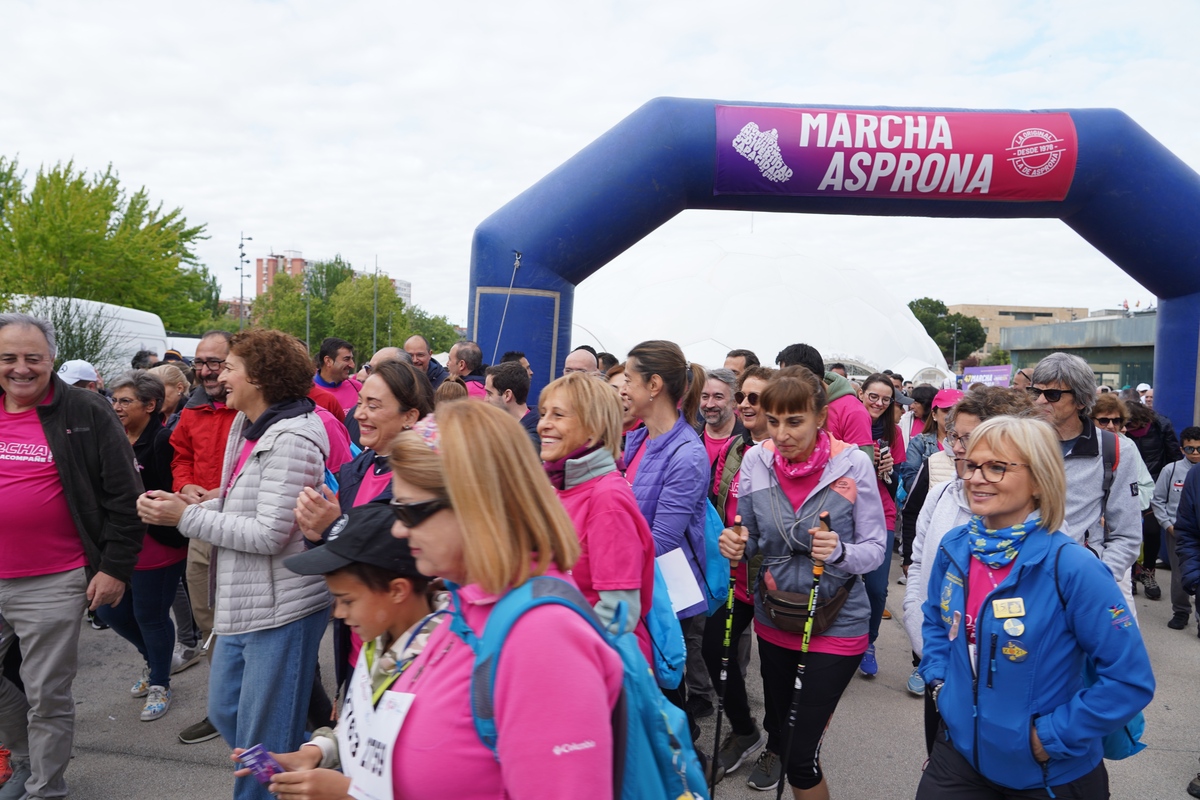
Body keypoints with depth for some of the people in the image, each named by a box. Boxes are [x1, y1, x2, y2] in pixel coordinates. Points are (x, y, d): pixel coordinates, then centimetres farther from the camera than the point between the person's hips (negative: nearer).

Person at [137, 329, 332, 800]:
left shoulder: (291, 440, -20)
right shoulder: (247, 427, 9)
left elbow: (268, 534, -23)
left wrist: (186, 517, -15)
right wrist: (177, 505, -1)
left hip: (282, 608, -10)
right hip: (242, 602, 10)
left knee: (264, 739, 4)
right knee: (225, 712, 22)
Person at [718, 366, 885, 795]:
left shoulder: (853, 464, -16)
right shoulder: (755, 460, -9)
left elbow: (876, 548, -12)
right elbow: (750, 542, 2)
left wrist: (840, 552, -32)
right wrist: (736, 545, -20)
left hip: (837, 623, -3)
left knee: (801, 761, -4)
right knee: (778, 714, 26)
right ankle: (774, 748, 57)